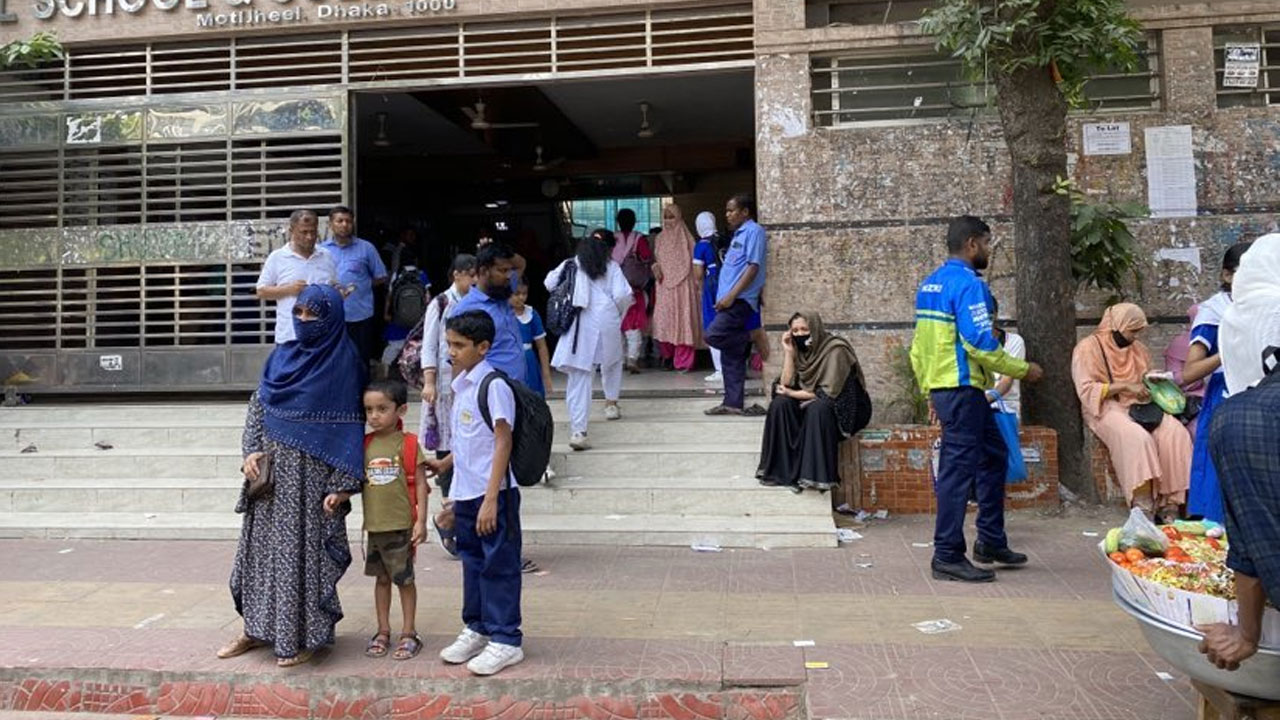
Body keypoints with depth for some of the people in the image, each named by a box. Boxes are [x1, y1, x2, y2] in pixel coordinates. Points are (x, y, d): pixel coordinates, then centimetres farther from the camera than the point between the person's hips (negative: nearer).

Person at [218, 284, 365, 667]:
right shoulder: (282, 356, 9)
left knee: (305, 549, 0)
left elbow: (350, 428, -10)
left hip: (312, 477, -6)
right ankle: (259, 628, 27)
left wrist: (342, 485, -15)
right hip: (273, 472, 6)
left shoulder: (343, 364, -7)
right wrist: (251, 450, -3)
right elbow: (257, 405, 14)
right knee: (263, 545, 12)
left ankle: (305, 635, 13)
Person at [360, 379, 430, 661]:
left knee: (405, 579, 6)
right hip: (374, 525, 4)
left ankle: (409, 634, 17)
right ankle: (383, 632, 27)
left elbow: (420, 484, -8)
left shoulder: (408, 443, -8)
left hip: (401, 524, -4)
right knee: (381, 578, 16)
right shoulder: (366, 444, 5)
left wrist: (421, 521, -11)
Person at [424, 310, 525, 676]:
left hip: (493, 495, -8)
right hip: (465, 493, 8)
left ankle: (505, 639, 14)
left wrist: (490, 499, -21)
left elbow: (502, 443, -18)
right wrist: (445, 464, 24)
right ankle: (476, 628, 33)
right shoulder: (461, 385, 10)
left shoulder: (494, 386, -15)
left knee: (499, 565, 2)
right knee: (472, 562, 18)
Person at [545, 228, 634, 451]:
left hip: (577, 324, 1)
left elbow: (550, 283, 6)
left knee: (579, 377, -1)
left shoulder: (571, 264, 10)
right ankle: (611, 404, 41)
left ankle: (578, 431, -9)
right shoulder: (611, 267, 5)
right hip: (605, 321, -1)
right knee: (612, 361, 30)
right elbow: (622, 295, -5)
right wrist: (618, 312, 15)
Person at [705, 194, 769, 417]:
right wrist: (724, 297, 15)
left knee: (714, 335, -22)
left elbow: (753, 266, -15)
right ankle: (733, 403, 9)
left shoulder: (753, 231, -6)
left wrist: (731, 295, -19)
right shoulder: (738, 234, 22)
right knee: (730, 357, 6)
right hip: (730, 300, 9)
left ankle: (753, 339, -3)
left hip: (740, 300, -9)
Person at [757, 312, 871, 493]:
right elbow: (787, 385, -9)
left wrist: (793, 394, -15)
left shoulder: (836, 349, -19)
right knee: (780, 403, -18)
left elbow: (829, 393, -23)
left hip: (846, 408, -6)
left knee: (817, 408, -36)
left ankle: (818, 476, -28)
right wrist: (788, 352, -15)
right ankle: (783, 470, -17)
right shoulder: (801, 351, 1)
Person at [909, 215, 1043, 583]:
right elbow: (980, 343, -20)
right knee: (958, 469, -4)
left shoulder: (930, 283, 14)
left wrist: (929, 390, 20)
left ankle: (990, 541, 26)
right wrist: (1023, 370, -7)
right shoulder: (968, 284, -14)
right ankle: (948, 556, 3)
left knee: (994, 455, 20)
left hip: (940, 387, 10)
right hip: (962, 389, -10)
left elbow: (918, 345, 16)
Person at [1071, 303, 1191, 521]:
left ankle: (1169, 503, -23)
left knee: (1175, 432, -23)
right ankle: (1143, 509, -34)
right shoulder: (1088, 347, -1)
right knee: (1137, 437, -35)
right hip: (1107, 409, -6)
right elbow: (1086, 391, -10)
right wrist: (1124, 386, -16)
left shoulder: (1138, 348, 20)